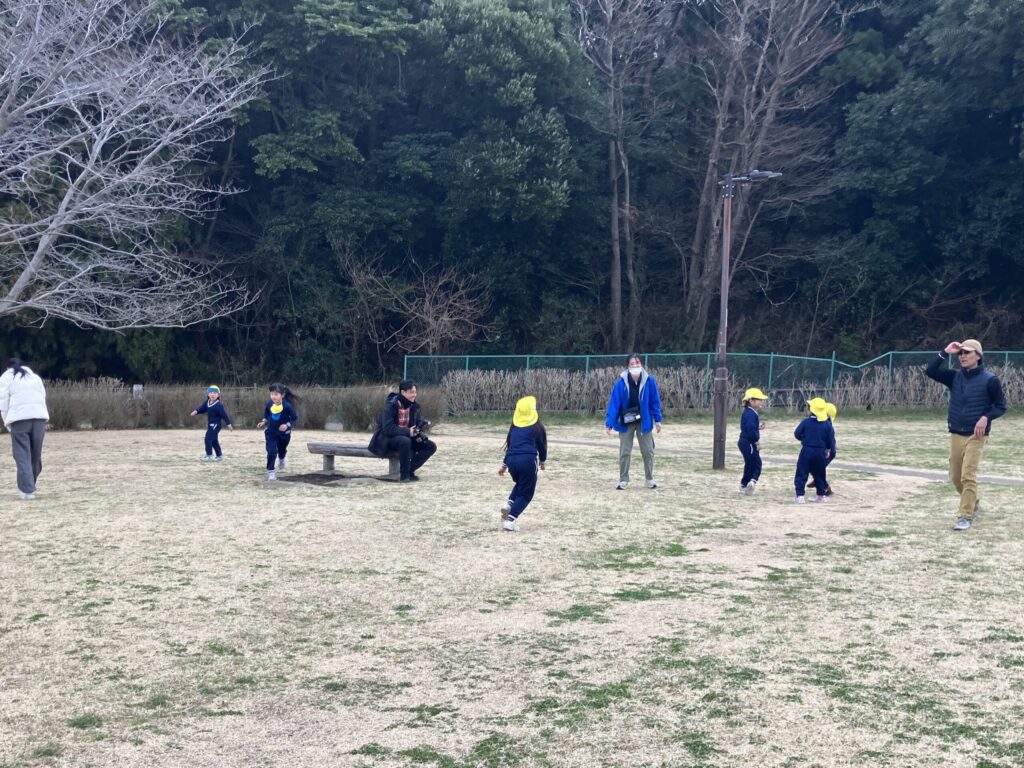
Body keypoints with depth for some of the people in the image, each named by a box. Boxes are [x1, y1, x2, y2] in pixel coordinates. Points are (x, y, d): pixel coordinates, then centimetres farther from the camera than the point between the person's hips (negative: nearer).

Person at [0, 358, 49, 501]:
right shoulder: (35, 377, 24)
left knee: (23, 456, -3)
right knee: (36, 455, 13)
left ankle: (27, 490, -10)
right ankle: (30, 486, 22)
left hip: (19, 419, -4)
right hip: (39, 417, 4)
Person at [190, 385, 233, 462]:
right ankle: (219, 456, 25)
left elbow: (224, 415, -15)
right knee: (214, 441, 15)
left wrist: (229, 424, -12)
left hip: (215, 425, -9)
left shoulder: (219, 405, -18)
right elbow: (202, 408, 18)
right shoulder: (207, 402, 4)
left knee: (208, 439, -12)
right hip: (210, 425, 9)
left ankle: (209, 455, -4)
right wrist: (196, 411, 1)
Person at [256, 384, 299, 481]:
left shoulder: (287, 406, -30)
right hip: (271, 432, 1)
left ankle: (281, 459, 59)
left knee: (282, 449, 25)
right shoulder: (269, 404, -20)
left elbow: (295, 418, -17)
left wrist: (287, 425, -30)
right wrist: (263, 422, -12)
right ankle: (271, 471, -1)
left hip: (284, 432, 0)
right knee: (271, 451, -13)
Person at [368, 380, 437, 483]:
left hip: (407, 437, 7)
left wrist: (420, 434, -16)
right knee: (405, 441, -39)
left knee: (431, 447, -11)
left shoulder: (414, 406, 1)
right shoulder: (391, 405, -20)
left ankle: (410, 470, -5)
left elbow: (419, 423, 8)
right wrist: (408, 431, -34)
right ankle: (404, 474, -23)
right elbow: (388, 429, -27)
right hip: (387, 438, -7)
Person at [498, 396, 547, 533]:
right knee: (526, 493, 7)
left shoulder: (514, 427, 17)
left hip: (512, 460, 5)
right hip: (528, 461, -5)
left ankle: (509, 504, 6)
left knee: (520, 484, 31)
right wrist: (542, 460, 31)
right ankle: (510, 519, -7)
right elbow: (542, 444, 11)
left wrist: (504, 465, 32)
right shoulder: (537, 427, 5)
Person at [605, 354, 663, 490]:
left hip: (644, 421, 1)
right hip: (626, 422, -1)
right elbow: (614, 403, -14)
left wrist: (658, 420, -1)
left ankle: (650, 479, 24)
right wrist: (609, 423, -16)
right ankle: (623, 480, 16)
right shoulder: (620, 383, -16)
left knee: (648, 451, 8)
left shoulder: (649, 381, -13)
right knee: (624, 452, 4)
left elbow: (655, 401, -4)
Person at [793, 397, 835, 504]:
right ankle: (821, 494, 27)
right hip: (820, 452, 3)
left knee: (802, 474, 0)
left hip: (806, 451, -3)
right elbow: (831, 439, 3)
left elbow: (797, 434, -4)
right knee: (819, 473, 19)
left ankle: (800, 495, -9)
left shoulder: (806, 422, -9)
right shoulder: (827, 425, -2)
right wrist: (828, 450, 19)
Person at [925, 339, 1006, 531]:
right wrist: (945, 353, -8)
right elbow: (930, 371, -3)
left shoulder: (990, 379, -7)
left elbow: (1001, 406, -4)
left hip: (976, 435, -5)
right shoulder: (955, 376, 6)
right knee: (955, 477, 12)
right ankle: (972, 505, 35)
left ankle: (966, 517, -9)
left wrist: (986, 417, -21)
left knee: (968, 476, -14)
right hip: (956, 434, 5)